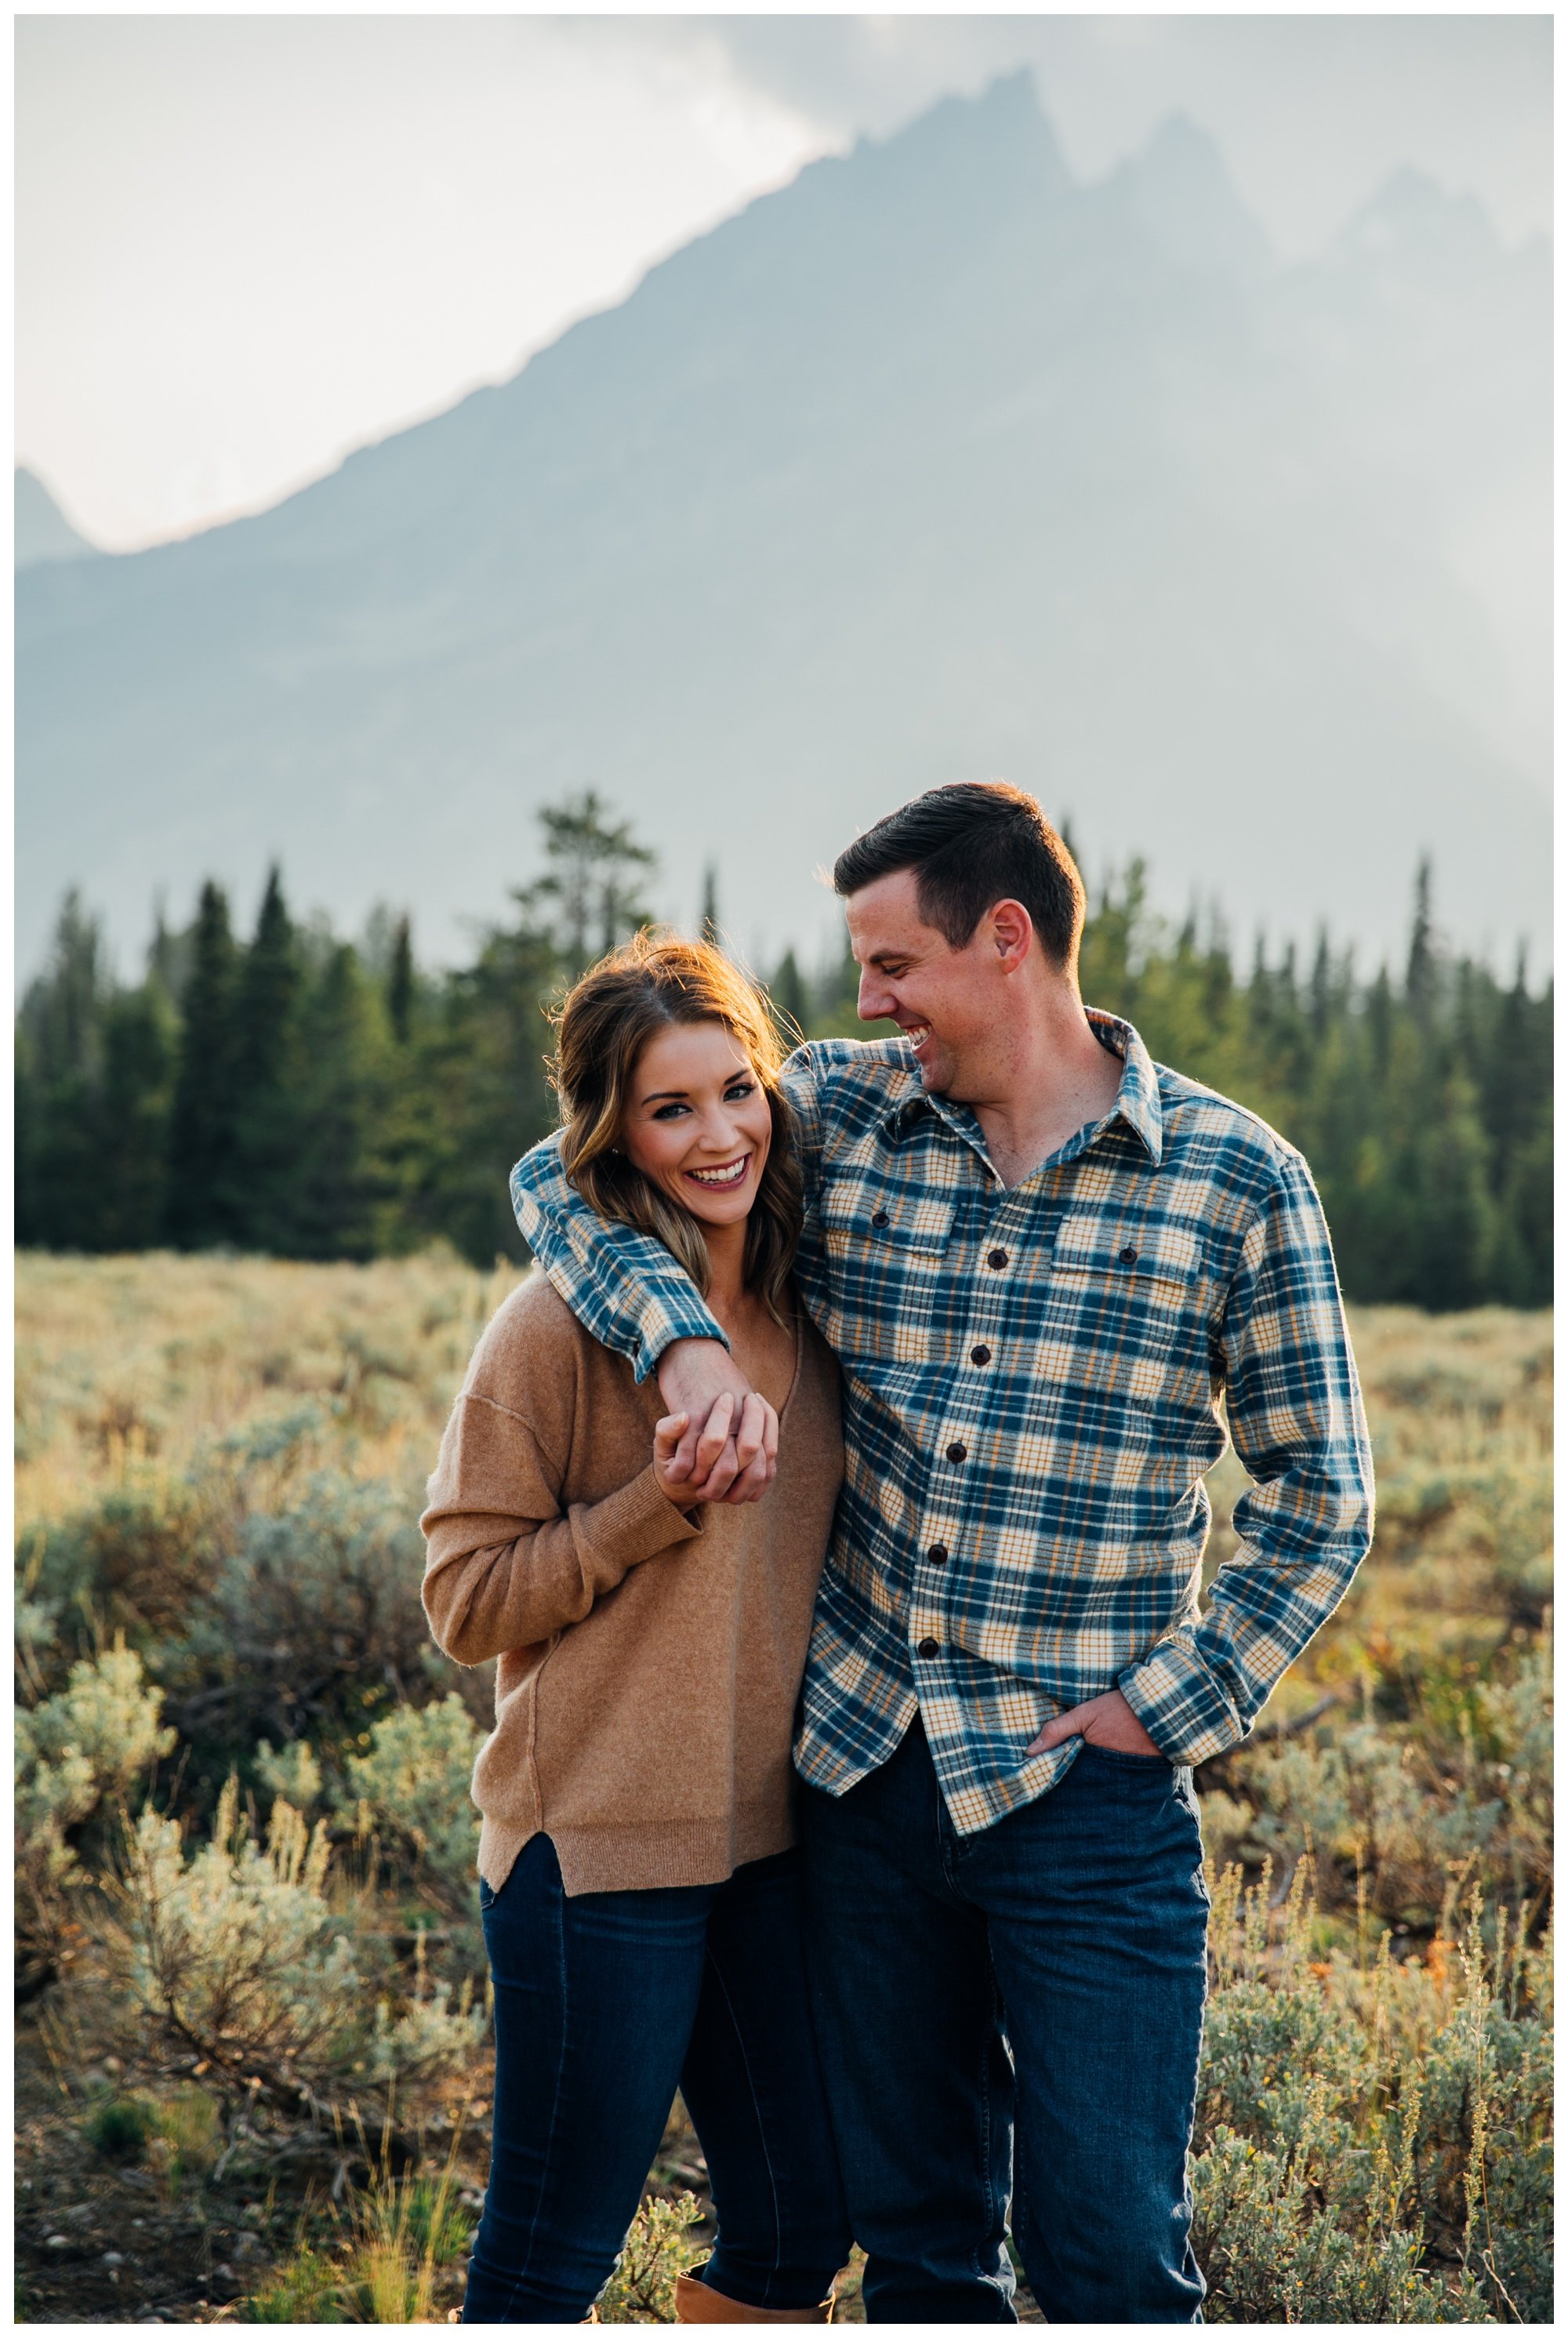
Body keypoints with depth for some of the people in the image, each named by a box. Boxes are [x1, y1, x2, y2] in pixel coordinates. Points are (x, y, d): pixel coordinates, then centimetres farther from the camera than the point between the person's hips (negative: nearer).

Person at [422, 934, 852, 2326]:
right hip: (602, 1840, -6)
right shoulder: (563, 1325, -11)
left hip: (771, 1833, 7)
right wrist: (653, 1506, -19)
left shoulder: (805, 1311, 8)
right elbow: (466, 1599, -10)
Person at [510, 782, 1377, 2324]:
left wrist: (1168, 1709, -8)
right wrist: (687, 1341, -14)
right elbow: (562, 1175, 4)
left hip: (1087, 1793, -3)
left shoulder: (1232, 1179, -5)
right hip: (862, 1762, 3)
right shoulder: (845, 1113, 3)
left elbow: (1316, 1495, 0)